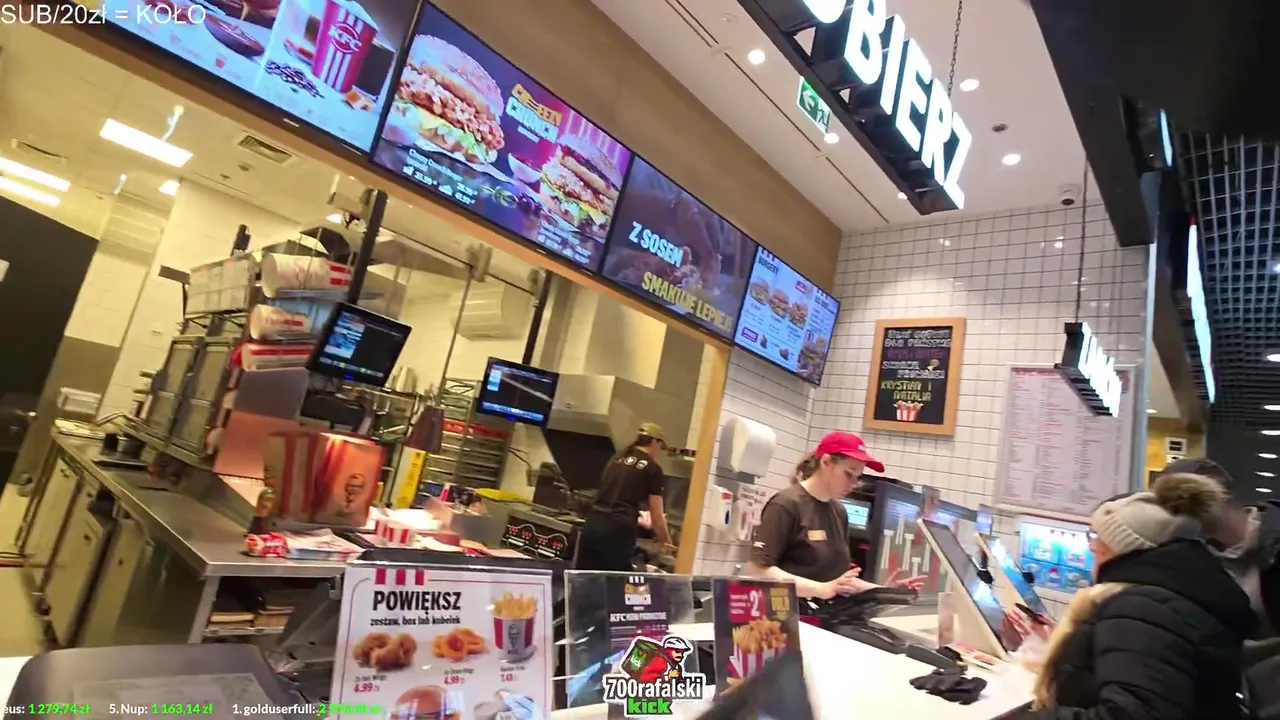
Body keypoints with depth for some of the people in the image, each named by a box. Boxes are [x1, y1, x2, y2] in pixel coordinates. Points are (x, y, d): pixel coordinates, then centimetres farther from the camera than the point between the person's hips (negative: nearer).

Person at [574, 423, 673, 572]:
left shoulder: (616, 459, 20)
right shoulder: (653, 469, 3)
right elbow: (656, 516, 5)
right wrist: (667, 543, 23)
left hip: (593, 524, 6)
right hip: (619, 531, -5)